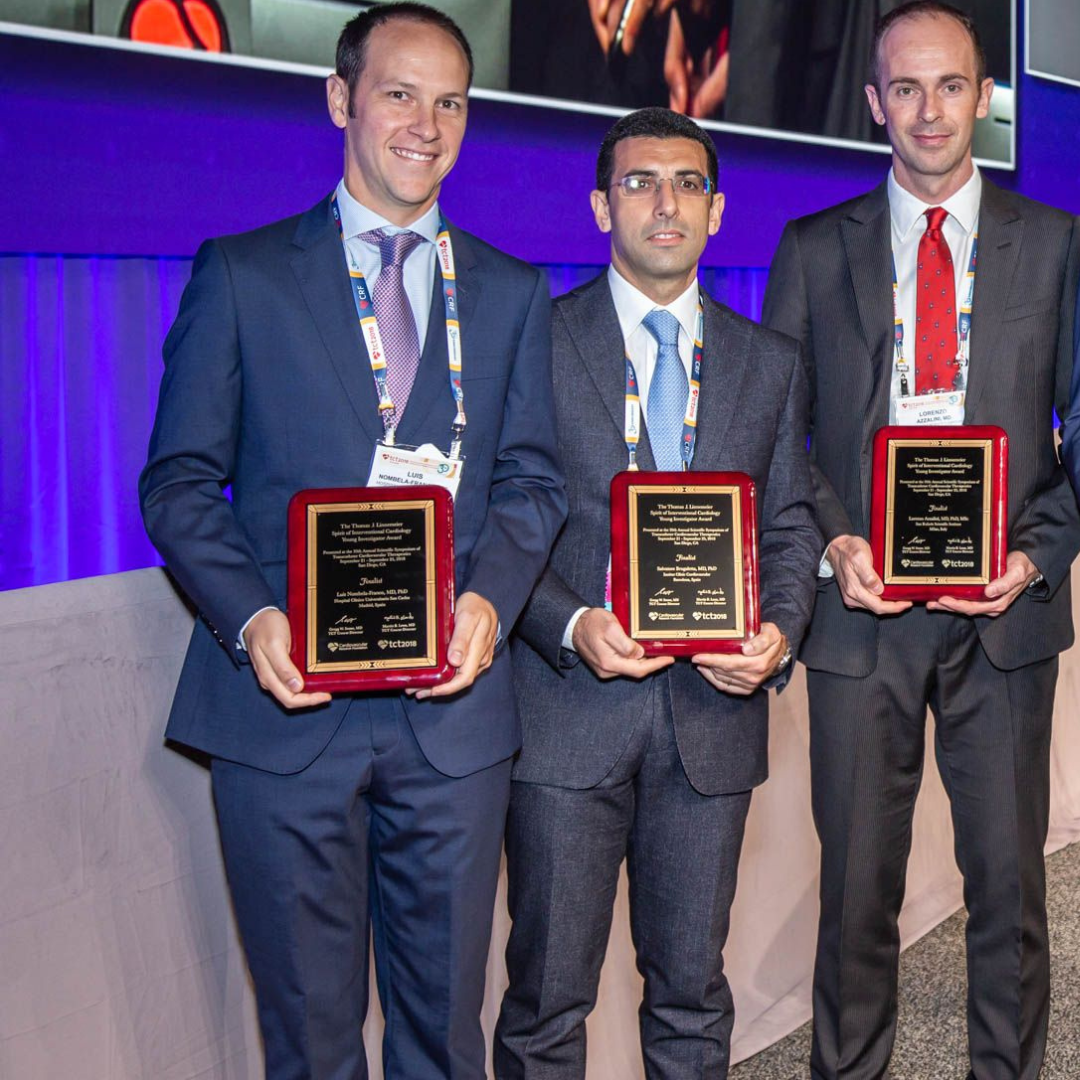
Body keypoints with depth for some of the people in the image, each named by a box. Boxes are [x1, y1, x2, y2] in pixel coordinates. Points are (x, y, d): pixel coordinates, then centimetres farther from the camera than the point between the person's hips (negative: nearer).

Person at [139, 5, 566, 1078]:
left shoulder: (513, 294, 12)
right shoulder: (239, 275, 4)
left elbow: (530, 478, 8)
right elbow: (178, 479, 1)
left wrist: (490, 595, -12)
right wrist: (249, 617, -15)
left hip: (452, 702, 2)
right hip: (285, 706, -2)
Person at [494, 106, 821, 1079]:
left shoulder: (771, 363, 12)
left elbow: (791, 524, 12)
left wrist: (780, 631, -7)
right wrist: (571, 625, -17)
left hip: (714, 708, 3)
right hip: (567, 708, -3)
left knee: (693, 990, 14)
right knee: (548, 1000, 5)